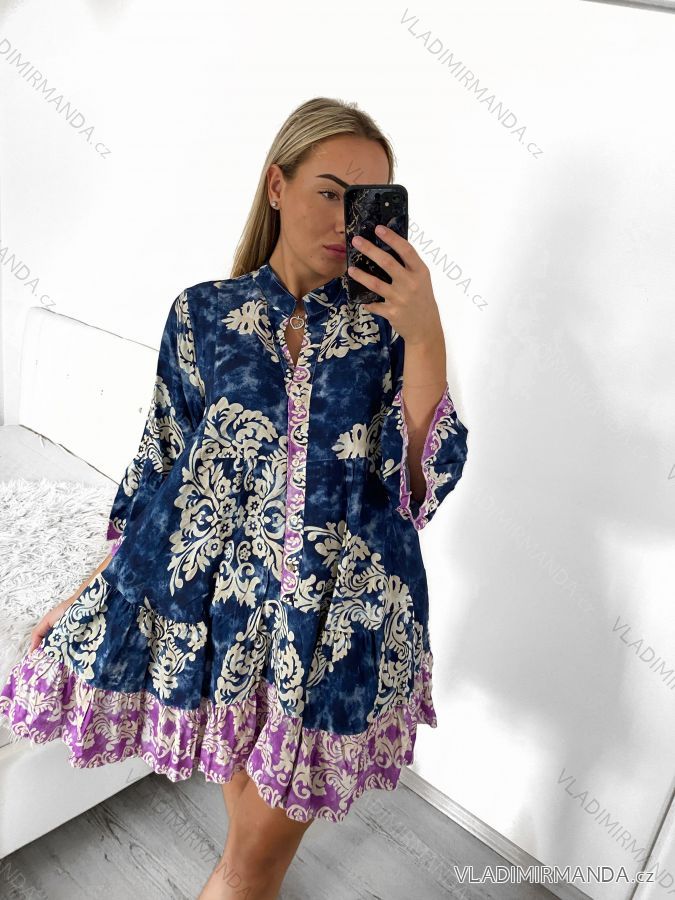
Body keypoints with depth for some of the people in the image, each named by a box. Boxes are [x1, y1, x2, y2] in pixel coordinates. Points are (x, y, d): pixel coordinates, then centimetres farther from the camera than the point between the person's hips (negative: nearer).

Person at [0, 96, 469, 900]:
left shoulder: (386, 324, -2)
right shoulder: (204, 314, 0)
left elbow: (423, 487, -12)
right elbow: (160, 471, 6)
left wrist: (426, 338, -22)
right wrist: (87, 594, 8)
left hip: (341, 616, 0)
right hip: (216, 600, 1)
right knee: (253, 821, 21)